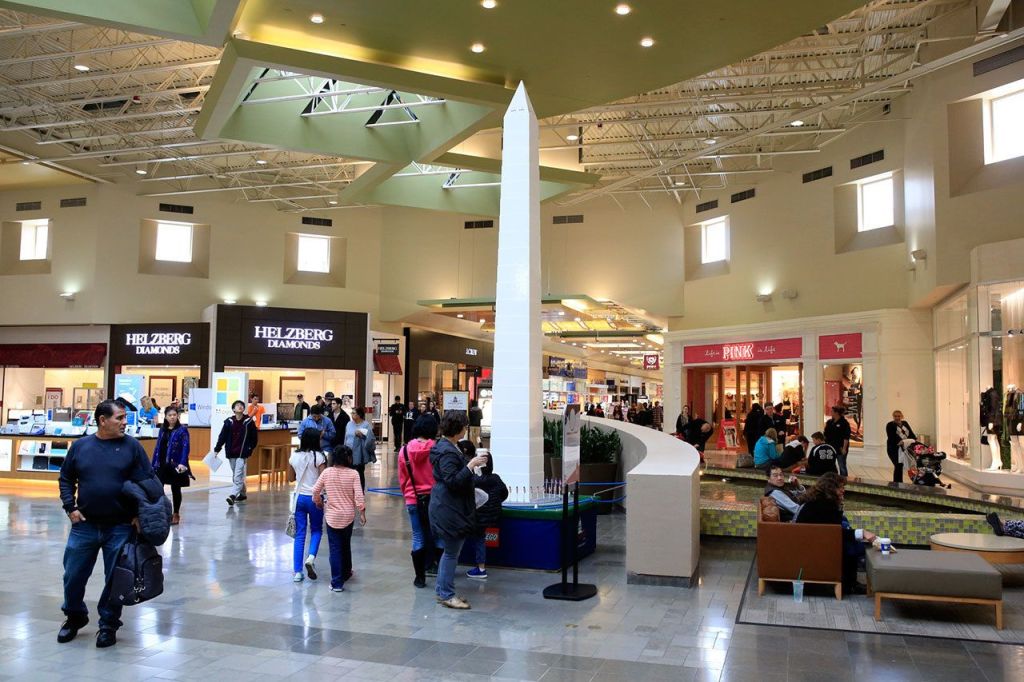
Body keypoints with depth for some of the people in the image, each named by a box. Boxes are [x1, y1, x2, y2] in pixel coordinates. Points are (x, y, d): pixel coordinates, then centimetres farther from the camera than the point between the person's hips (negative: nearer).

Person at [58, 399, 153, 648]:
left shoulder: (132, 446, -3)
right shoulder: (80, 446, 2)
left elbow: (147, 481, -1)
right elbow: (66, 478, 12)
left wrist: (139, 514, -6)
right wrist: (70, 508, 1)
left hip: (120, 527, -2)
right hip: (84, 525, 2)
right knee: (73, 575, 11)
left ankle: (109, 625, 23)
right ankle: (74, 617, 35)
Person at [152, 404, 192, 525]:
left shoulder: (182, 429, -6)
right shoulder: (162, 430, 9)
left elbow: (185, 447, -14)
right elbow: (158, 447, 11)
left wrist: (182, 463, -25)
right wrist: (154, 464, 8)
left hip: (175, 464, -4)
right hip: (162, 464, 4)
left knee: (175, 489, 8)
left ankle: (176, 514, 20)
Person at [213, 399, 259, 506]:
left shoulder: (249, 422, -3)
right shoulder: (229, 422, 1)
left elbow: (254, 437, 4)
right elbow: (222, 437, 2)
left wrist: (250, 449, 2)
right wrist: (216, 449, -2)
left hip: (242, 453, -3)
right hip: (231, 453, 4)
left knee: (238, 475, -13)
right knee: (235, 475, 14)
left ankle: (233, 495, -20)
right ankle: (242, 494, 29)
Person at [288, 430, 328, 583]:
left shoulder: (294, 456, 1)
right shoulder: (319, 457, -11)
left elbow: (291, 478, 13)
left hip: (299, 497, 3)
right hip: (314, 497, -3)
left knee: (300, 534, 7)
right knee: (316, 530, 17)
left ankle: (297, 571, 5)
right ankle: (311, 557, -8)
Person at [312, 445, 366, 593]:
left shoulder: (327, 472, -6)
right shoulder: (353, 474, -10)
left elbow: (315, 490, -2)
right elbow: (358, 495, -14)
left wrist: (318, 502, 17)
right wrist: (362, 512, -5)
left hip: (332, 516, -1)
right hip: (348, 516, 1)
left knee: (335, 549, 3)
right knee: (346, 545, 22)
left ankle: (337, 583, 1)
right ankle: (346, 572, 40)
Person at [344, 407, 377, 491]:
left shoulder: (366, 425, -9)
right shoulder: (349, 424, 7)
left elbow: (370, 439, -15)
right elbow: (346, 438, 15)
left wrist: (361, 434, -27)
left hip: (359, 455, -5)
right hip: (349, 454, 5)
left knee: (360, 474, 6)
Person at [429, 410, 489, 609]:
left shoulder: (447, 447, 12)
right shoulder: (447, 452, -21)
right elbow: (453, 482, -26)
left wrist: (471, 464, 18)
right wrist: (471, 465, -25)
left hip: (448, 508, 11)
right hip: (449, 509, -11)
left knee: (450, 551, 19)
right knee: (451, 553, 0)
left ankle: (442, 590, 28)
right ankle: (446, 595, 10)